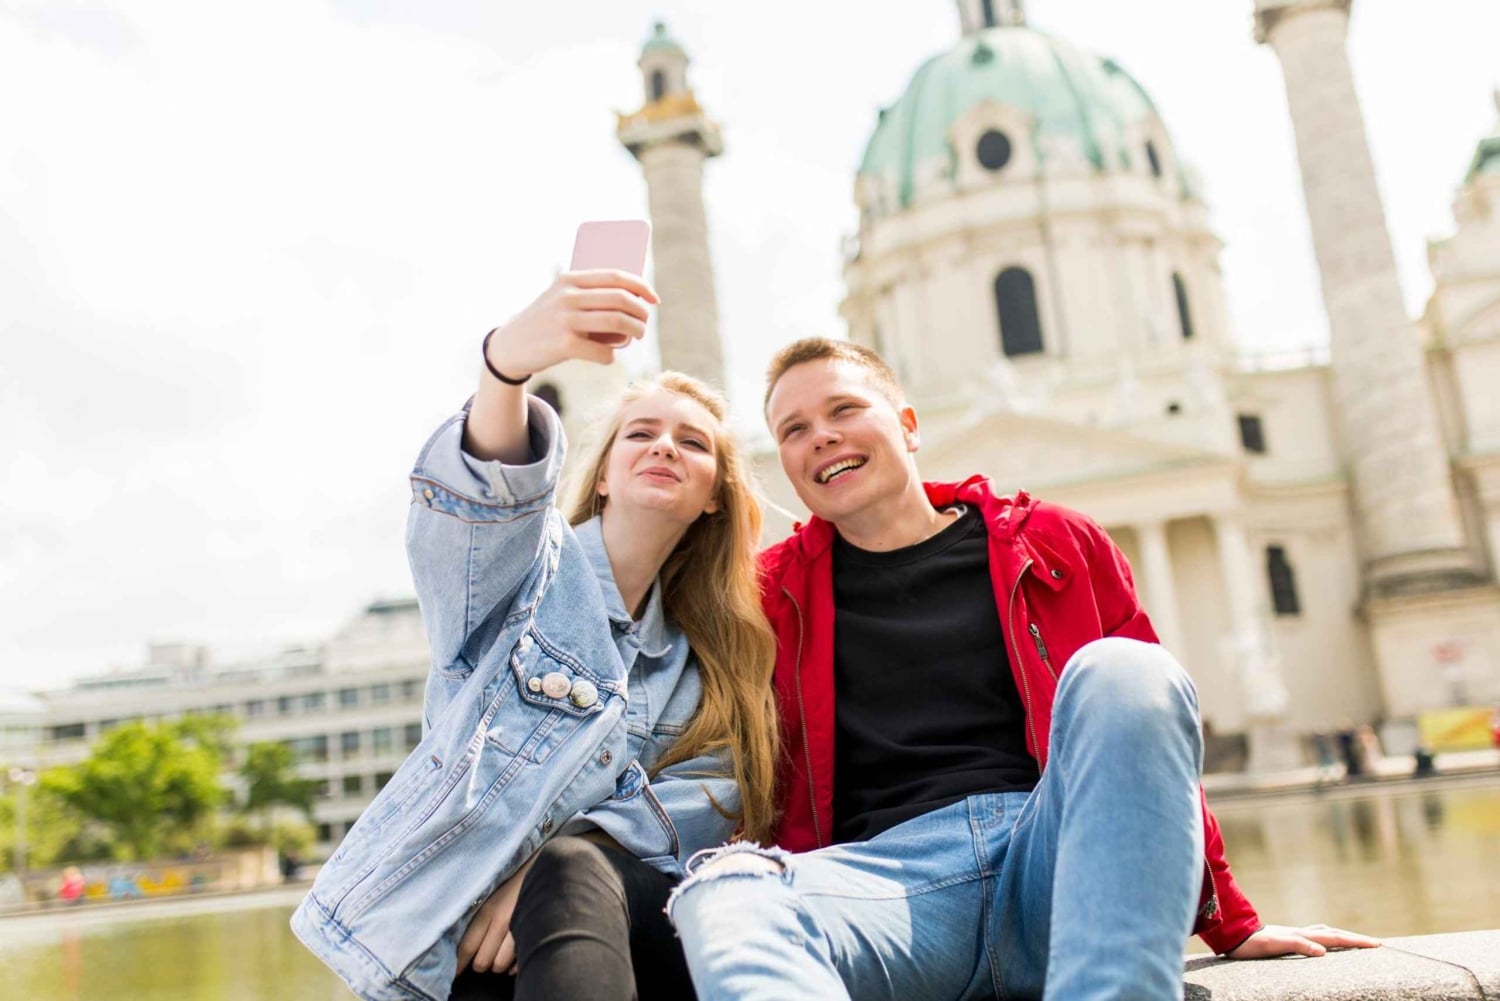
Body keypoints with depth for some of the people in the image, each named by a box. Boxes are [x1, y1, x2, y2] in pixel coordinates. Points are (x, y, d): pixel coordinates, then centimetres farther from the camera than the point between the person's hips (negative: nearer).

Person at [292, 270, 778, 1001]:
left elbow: (708, 795, -3)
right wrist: (508, 361, -42)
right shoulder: (532, 563, 4)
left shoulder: (712, 656, 14)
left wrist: (552, 864, -21)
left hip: (589, 915, 3)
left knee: (573, 869, -32)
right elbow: (476, 494, -20)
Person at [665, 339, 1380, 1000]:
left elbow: (1152, 736, 19)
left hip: (1068, 857, 1)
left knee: (1116, 671, -28)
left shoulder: (1056, 546, 16)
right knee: (721, 896, -34)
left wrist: (1231, 924, 18)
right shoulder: (772, 593, 15)